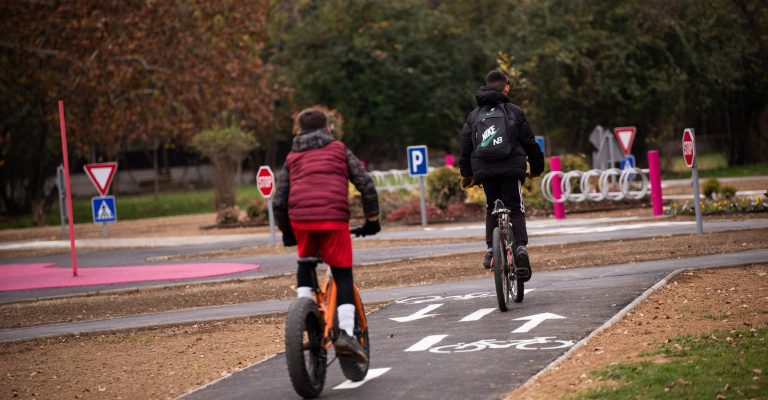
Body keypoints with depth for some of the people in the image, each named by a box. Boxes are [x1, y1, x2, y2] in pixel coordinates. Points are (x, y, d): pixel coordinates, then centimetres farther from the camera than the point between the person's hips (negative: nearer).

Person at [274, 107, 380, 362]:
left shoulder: (292, 158, 24)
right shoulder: (339, 150, 19)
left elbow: (279, 202, 18)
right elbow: (366, 185, 10)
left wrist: (287, 233, 29)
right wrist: (372, 219, 18)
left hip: (300, 219, 2)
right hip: (333, 218, -2)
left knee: (305, 264, 28)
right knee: (343, 275, 3)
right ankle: (346, 332, -11)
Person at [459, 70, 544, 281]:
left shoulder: (475, 114, 13)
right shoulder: (514, 112, 4)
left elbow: (466, 146, 11)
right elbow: (529, 142, 5)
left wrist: (466, 173, 16)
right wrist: (537, 166, 17)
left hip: (484, 170, 3)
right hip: (511, 169, -3)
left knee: (491, 209, 17)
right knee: (516, 209, 1)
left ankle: (491, 248, 4)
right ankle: (520, 246, -19)